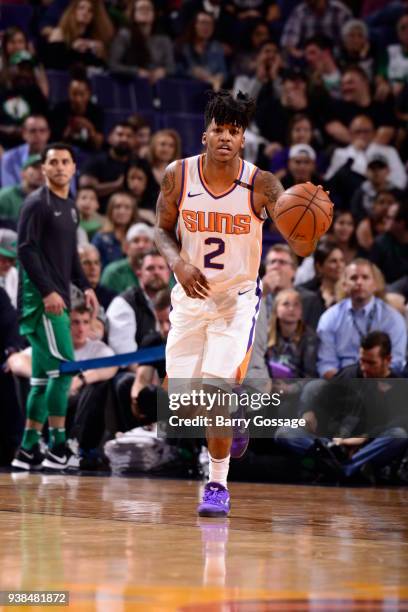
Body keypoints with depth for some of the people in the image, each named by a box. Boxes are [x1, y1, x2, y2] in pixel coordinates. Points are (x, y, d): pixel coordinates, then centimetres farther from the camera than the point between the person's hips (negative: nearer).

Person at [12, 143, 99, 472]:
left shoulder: (70, 206, 18)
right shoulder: (37, 203, -8)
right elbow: (26, 250, -15)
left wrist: (84, 286, 14)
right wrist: (47, 291, -21)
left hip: (57, 298, 9)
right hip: (41, 297, -9)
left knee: (44, 376, 8)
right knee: (63, 367, -13)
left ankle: (28, 450, 11)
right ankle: (58, 446, -10)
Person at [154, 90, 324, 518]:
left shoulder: (260, 185, -17)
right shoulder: (178, 176, -11)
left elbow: (299, 245, -26)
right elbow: (163, 230, 4)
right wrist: (178, 262, -17)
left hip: (237, 296, -3)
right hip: (191, 294, 3)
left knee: (218, 388, -17)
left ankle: (218, 486, -3)